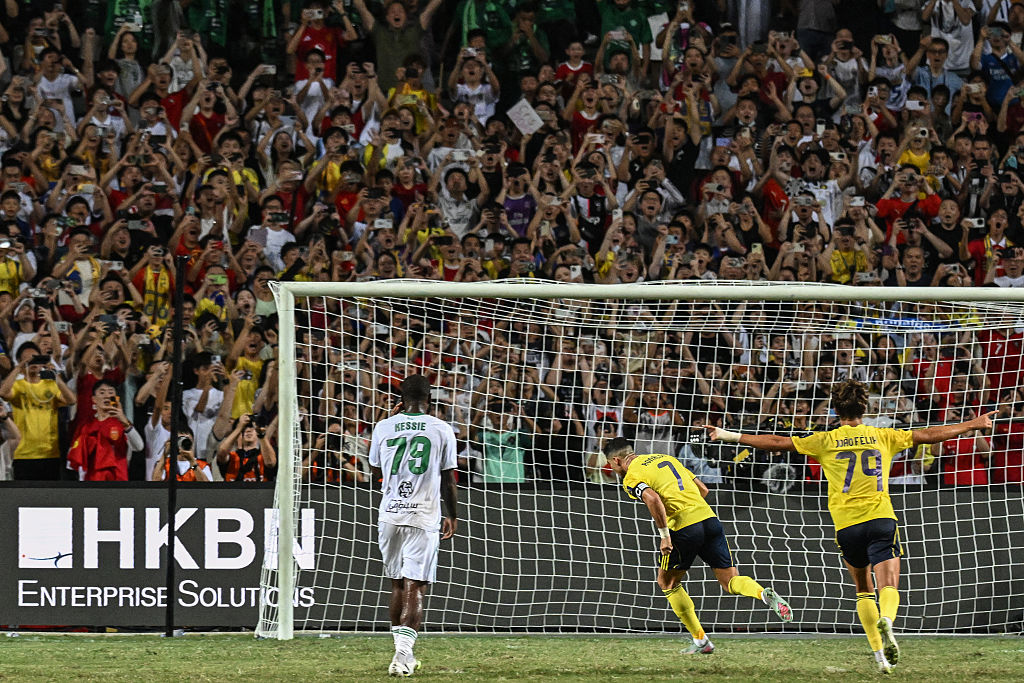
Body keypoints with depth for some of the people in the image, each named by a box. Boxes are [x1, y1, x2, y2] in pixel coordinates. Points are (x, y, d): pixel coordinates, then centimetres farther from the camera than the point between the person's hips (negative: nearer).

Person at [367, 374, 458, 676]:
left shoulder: (383, 427, 3)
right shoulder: (442, 430, -2)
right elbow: (448, 480, 2)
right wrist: (451, 516, 16)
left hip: (389, 516, 3)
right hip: (424, 518, -3)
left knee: (397, 585, 16)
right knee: (415, 588, -4)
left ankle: (402, 653, 22)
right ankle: (403, 653, -18)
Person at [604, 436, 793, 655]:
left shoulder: (631, 478, 1)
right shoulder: (665, 458, 24)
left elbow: (652, 498, -21)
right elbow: (702, 489, 23)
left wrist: (664, 535, -16)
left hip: (684, 529, -6)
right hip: (709, 518, 6)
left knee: (667, 582, 16)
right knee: (730, 581, 9)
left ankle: (700, 640, 14)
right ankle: (765, 594, -22)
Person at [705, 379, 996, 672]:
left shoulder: (825, 441, 8)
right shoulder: (883, 436, 11)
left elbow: (778, 442, 8)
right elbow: (927, 435, 15)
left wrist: (730, 436, 15)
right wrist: (973, 425, 25)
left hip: (846, 524, 1)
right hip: (881, 518, -1)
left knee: (863, 590, 15)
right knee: (888, 586, -8)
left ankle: (880, 654, 5)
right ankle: (886, 621, -42)